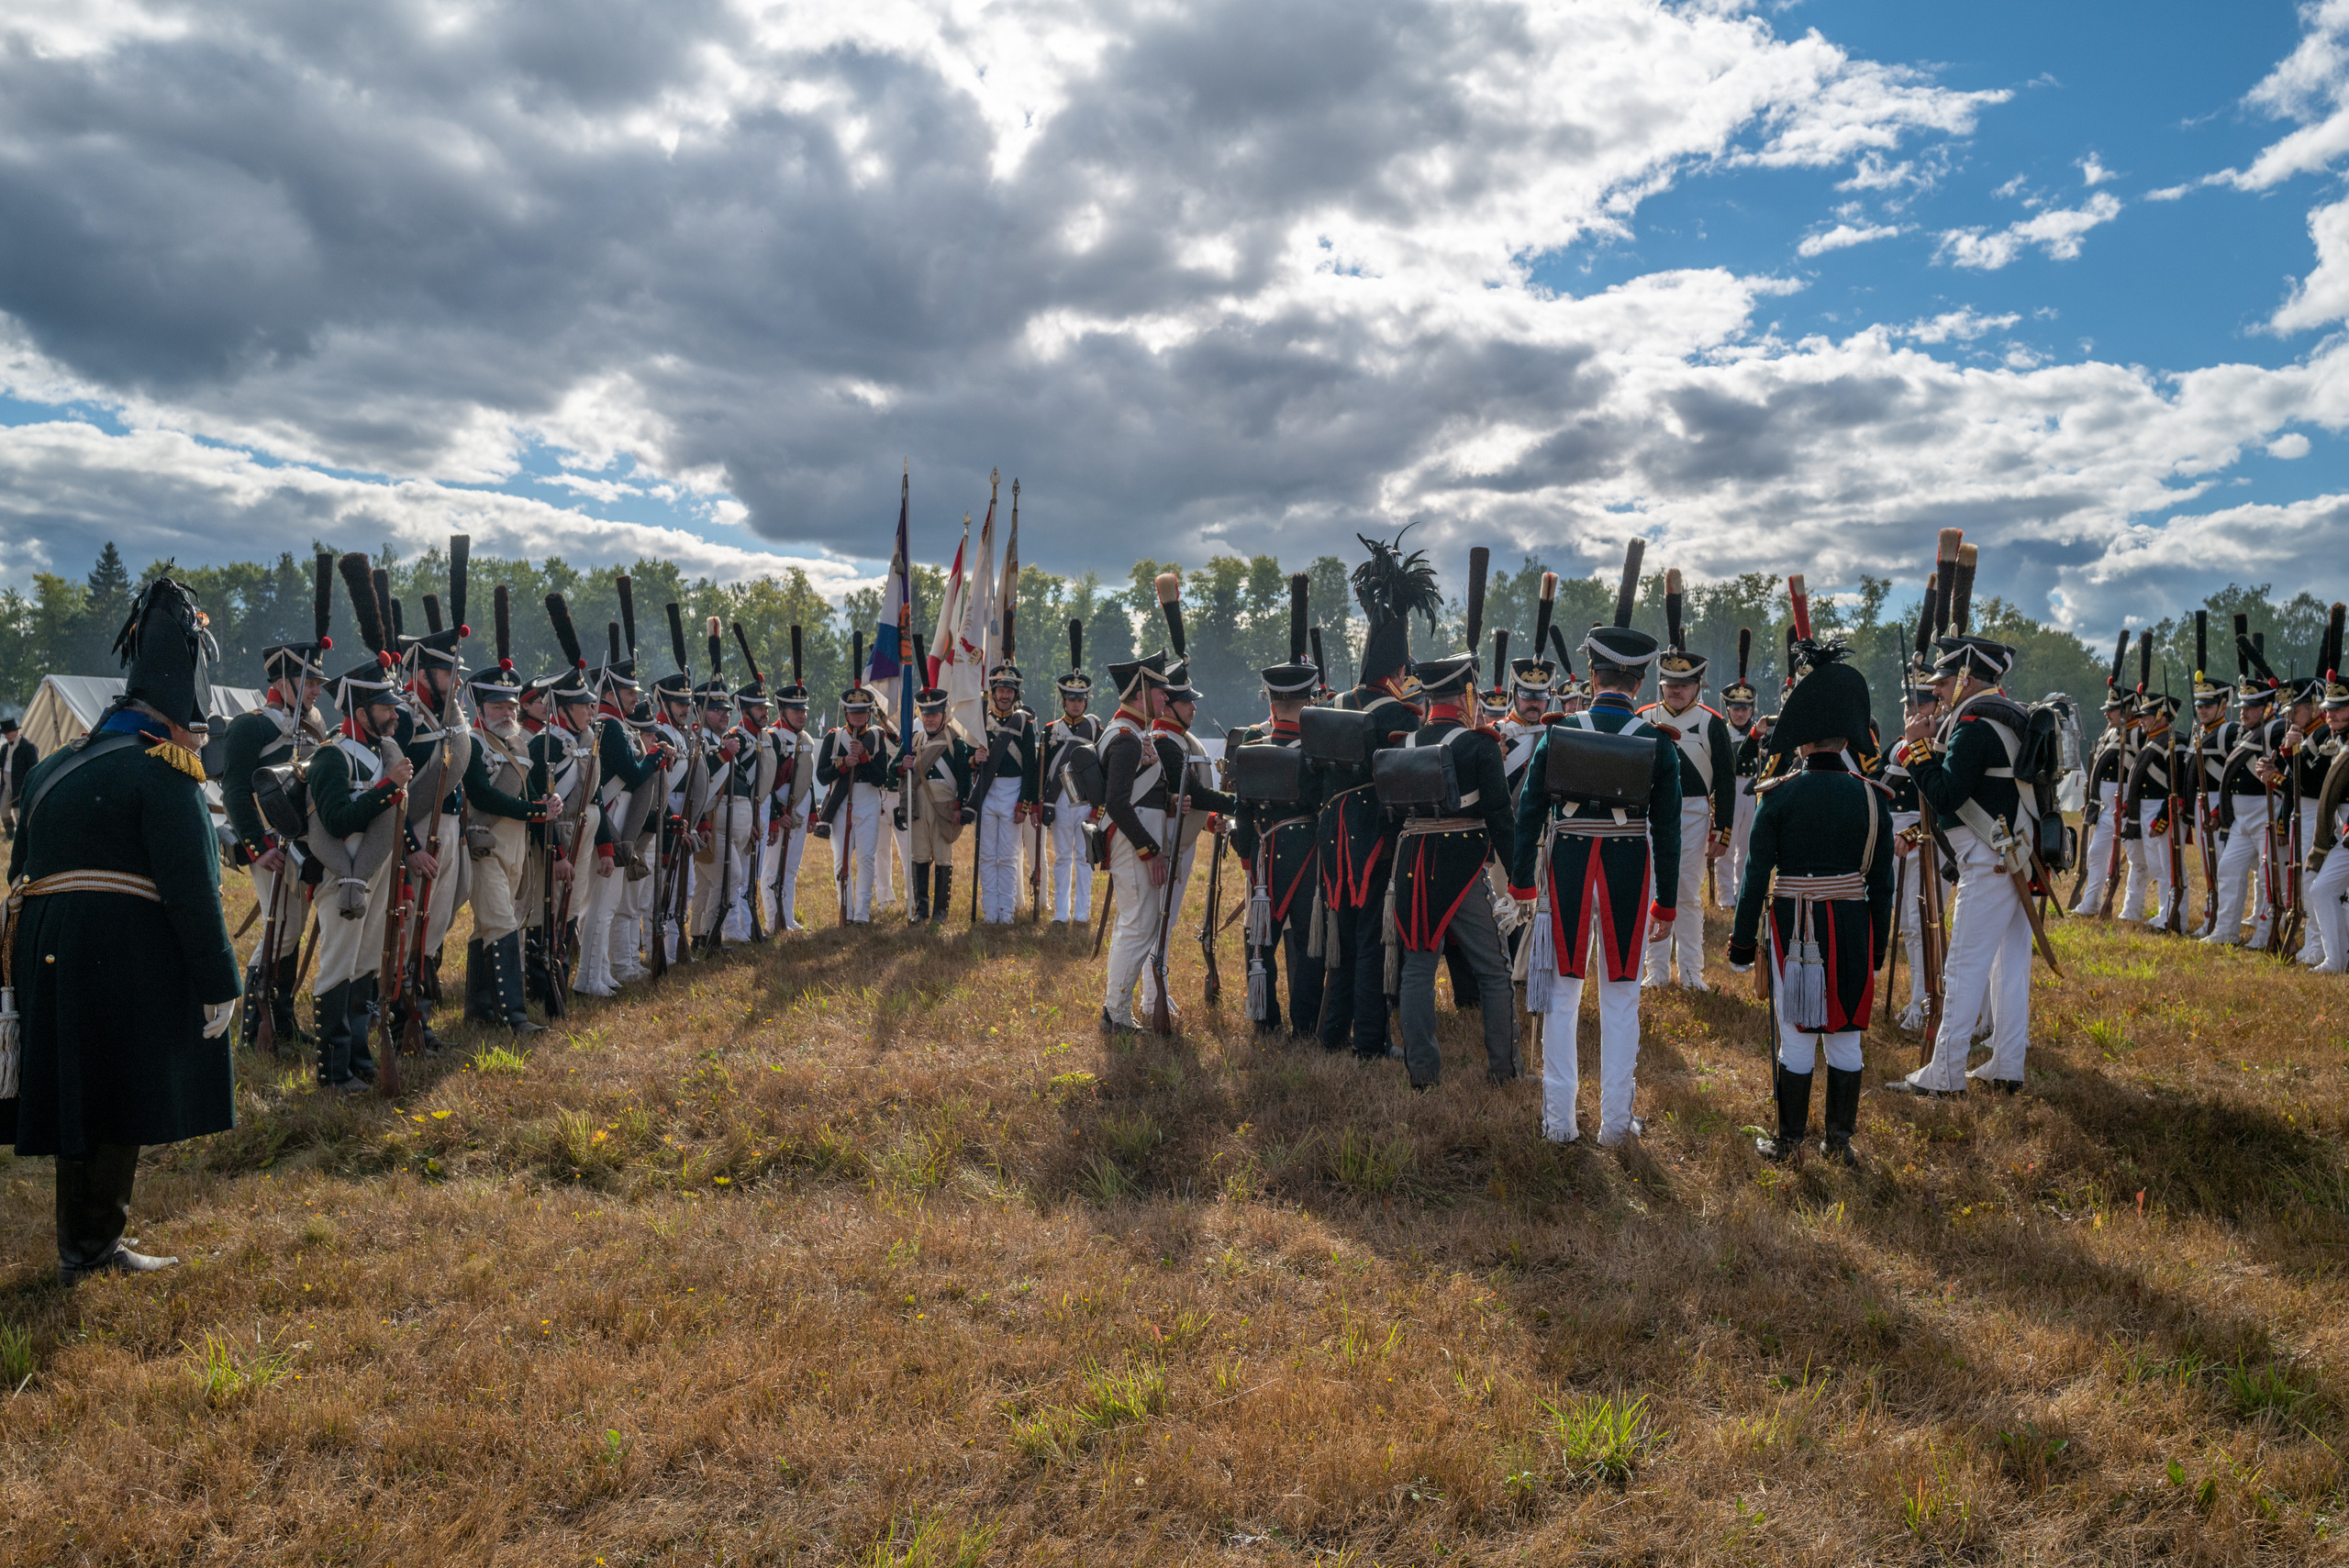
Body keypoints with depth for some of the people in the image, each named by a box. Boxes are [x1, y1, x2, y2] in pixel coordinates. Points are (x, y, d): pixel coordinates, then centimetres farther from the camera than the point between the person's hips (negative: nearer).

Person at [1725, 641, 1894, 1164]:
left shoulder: (1777, 796, -9)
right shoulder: (1871, 797, -1)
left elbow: (1755, 877, -8)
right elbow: (1881, 884, 3)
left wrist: (1741, 944, -1)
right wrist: (1877, 948, 13)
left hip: (1793, 929, -2)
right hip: (1853, 930, 2)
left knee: (1797, 1039, 8)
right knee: (1845, 1038, 13)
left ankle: (1788, 1141, 18)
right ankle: (1841, 1140, 21)